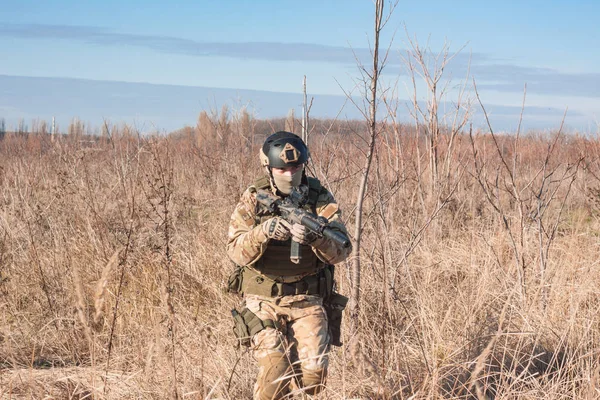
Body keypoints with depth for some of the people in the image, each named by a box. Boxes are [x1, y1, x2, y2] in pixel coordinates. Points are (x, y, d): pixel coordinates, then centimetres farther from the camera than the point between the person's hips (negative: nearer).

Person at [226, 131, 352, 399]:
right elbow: (236, 252, -13)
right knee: (274, 378, -17)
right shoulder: (253, 199, -5)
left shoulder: (320, 198, -4)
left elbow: (340, 251, -12)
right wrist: (263, 231, -33)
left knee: (313, 376, -10)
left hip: (308, 300, 1)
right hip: (263, 301, -1)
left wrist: (314, 236, -33)